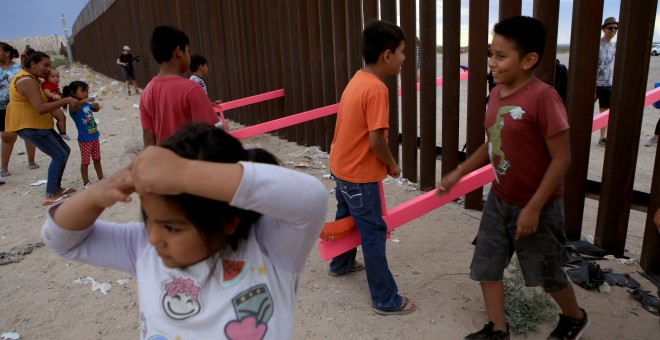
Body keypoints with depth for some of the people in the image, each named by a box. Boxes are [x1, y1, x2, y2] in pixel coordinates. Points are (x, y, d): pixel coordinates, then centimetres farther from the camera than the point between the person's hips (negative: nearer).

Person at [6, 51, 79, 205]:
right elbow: (40, 108, -32)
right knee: (59, 155, -13)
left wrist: (59, 101, 5)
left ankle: (57, 188, 20)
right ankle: (50, 196, -10)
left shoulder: (30, 78, 15)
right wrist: (66, 100, -30)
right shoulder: (27, 81, -20)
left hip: (38, 125, 11)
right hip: (29, 127, -11)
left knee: (64, 151, 14)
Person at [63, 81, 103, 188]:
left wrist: (96, 106, -4)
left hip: (95, 137, 7)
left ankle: (101, 179, 32)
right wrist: (82, 101, -61)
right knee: (85, 162, 4)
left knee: (97, 159, 19)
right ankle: (86, 183, 15)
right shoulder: (74, 106, -17)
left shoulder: (87, 103, 3)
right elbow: (74, 108, -41)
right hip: (84, 139, -7)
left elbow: (95, 110, 22)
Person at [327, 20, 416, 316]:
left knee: (346, 218, 27)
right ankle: (386, 300, 14)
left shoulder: (358, 80, 4)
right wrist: (392, 165, -6)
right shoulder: (376, 89, -24)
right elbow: (376, 140, -25)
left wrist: (384, 163, 13)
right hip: (360, 176, -9)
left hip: (341, 167, 9)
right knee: (374, 235, 1)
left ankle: (341, 264, 49)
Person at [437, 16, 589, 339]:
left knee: (547, 273, 14)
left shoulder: (542, 97, -24)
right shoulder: (496, 93, -1)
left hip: (536, 206, -6)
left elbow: (561, 158, -21)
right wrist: (458, 173, 9)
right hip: (499, 200, 7)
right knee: (485, 265, 11)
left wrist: (534, 208, -20)